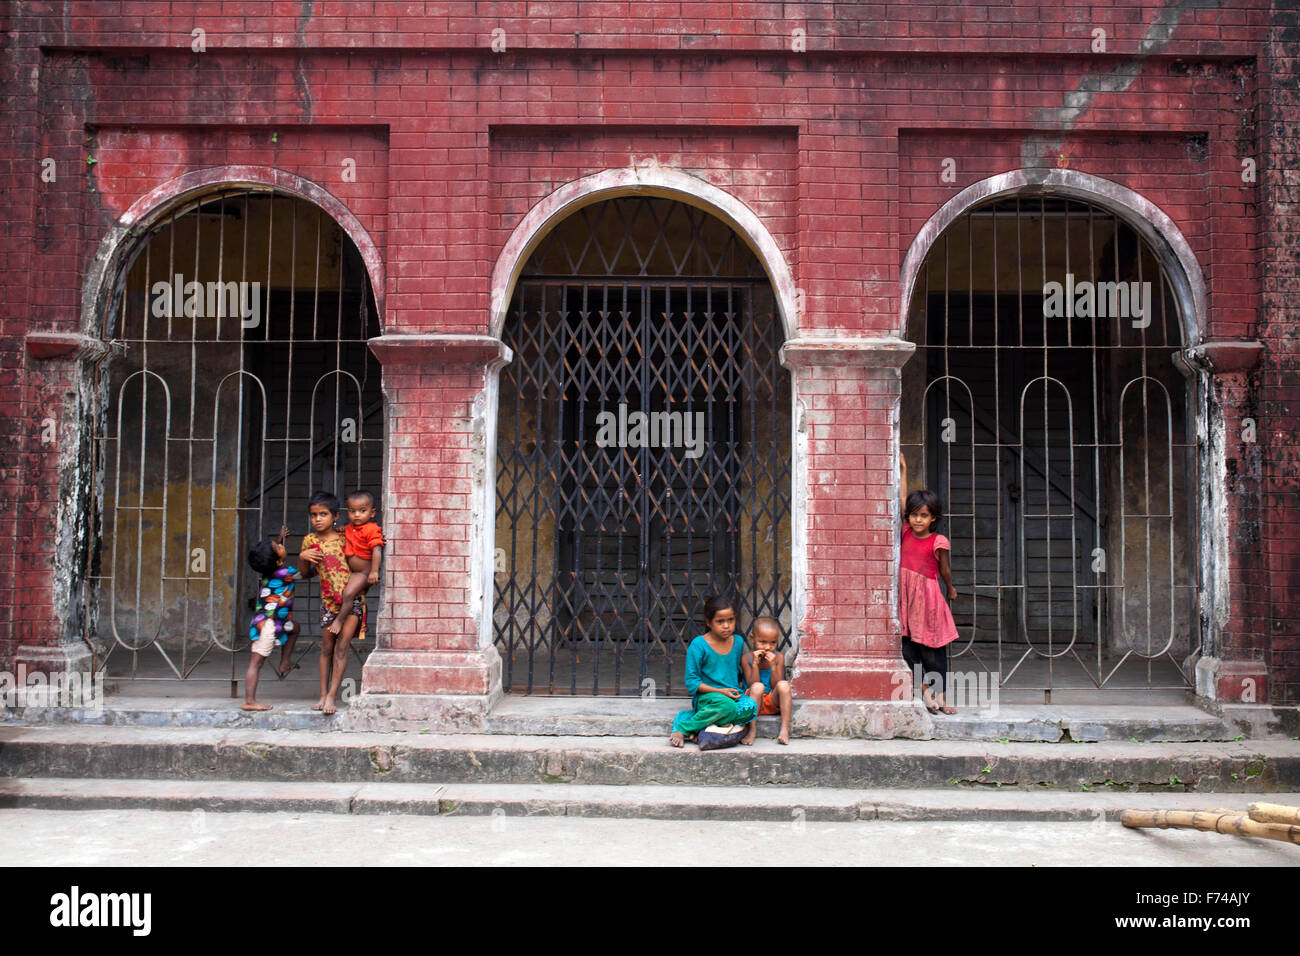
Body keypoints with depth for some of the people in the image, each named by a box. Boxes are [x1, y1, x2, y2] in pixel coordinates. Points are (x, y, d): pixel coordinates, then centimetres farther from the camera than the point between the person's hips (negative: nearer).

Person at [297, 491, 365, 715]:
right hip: (328, 600, 2)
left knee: (342, 645, -8)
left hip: (352, 598, -2)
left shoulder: (345, 538, 1)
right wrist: (303, 557, -7)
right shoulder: (310, 541, 3)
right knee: (326, 647, 10)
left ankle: (332, 696, -7)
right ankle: (323, 695, 18)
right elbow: (307, 574, 10)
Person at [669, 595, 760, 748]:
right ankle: (682, 728, -19)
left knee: (750, 707, -30)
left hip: (734, 695, 5)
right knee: (725, 705, -39)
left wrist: (744, 688, 5)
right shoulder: (698, 645, -7)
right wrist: (720, 691, -16)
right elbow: (691, 682, -7)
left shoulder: (738, 642, 10)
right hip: (706, 697, -5)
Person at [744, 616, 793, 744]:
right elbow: (752, 685, -12)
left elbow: (776, 686, -6)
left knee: (783, 684, -28)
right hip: (755, 703, -1)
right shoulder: (747, 658, -6)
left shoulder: (778, 657, -3)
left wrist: (773, 666, -19)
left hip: (773, 702, 2)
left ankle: (785, 729, -29)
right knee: (758, 687, -33)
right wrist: (755, 664, -21)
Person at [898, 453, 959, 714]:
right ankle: (924, 692, 10)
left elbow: (944, 570, 9)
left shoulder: (938, 542, -5)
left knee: (933, 650, 2)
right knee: (909, 647, 1)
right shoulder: (906, 534, 4)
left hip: (928, 597, -3)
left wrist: (950, 589, 22)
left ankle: (941, 697, 11)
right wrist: (903, 471, 13)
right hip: (906, 596, 3)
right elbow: (902, 501, 8)